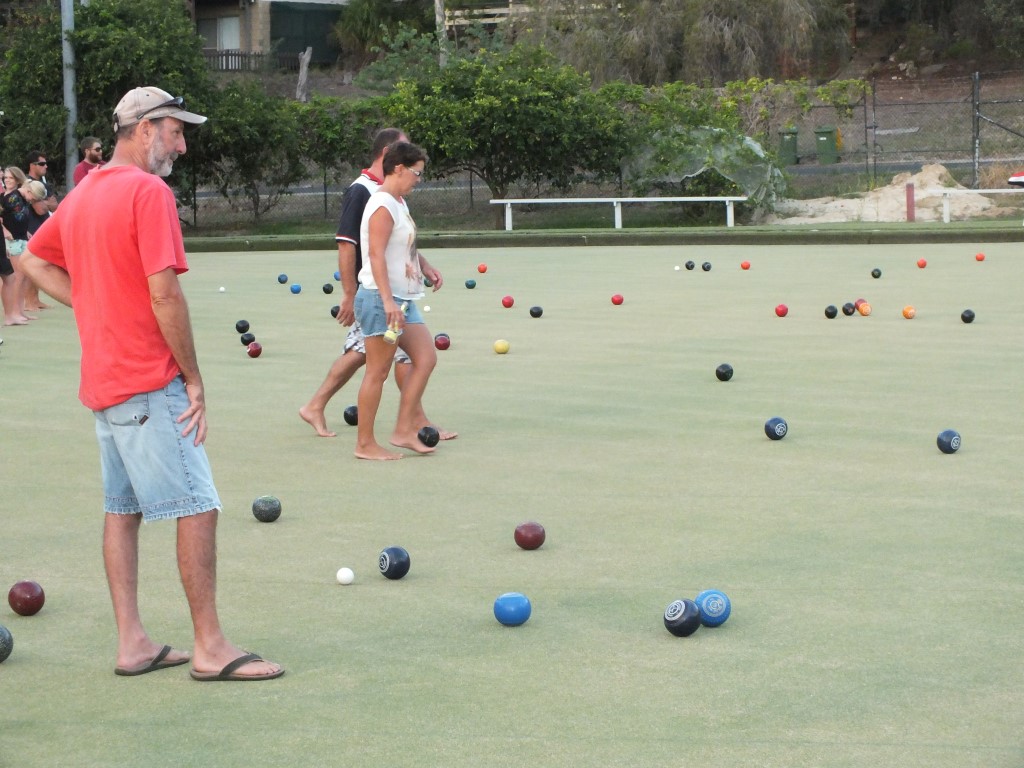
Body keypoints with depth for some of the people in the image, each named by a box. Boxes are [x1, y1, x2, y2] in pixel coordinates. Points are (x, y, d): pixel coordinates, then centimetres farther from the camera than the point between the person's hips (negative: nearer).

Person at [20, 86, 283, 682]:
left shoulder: (81, 195, 13)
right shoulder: (150, 192, -14)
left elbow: (35, 261, 23)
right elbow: (164, 293, -19)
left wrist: (95, 304, 13)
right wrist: (194, 379, -12)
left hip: (100, 381, 9)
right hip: (150, 383, -9)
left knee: (122, 509, 12)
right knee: (198, 507, -5)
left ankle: (132, 643, 15)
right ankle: (211, 648, -3)